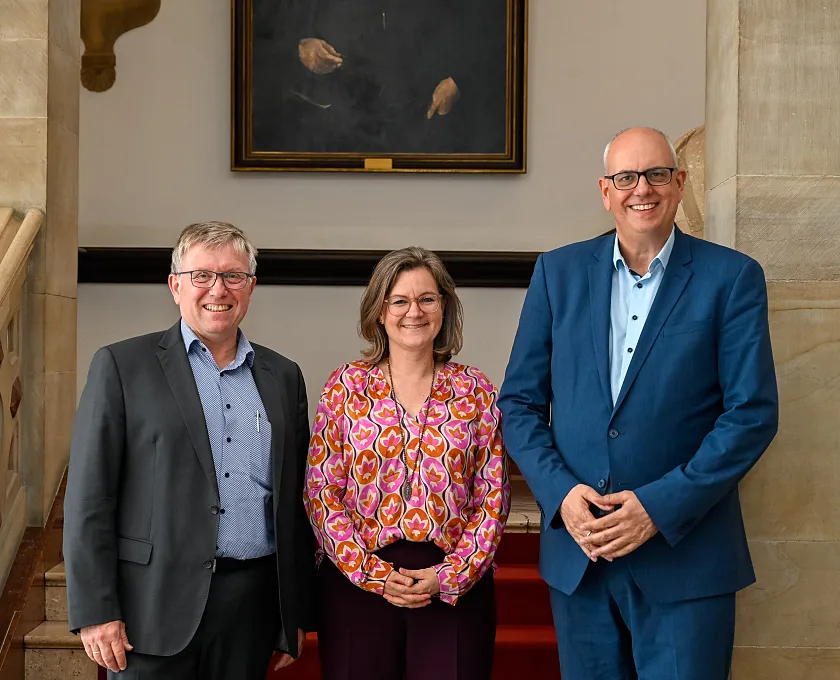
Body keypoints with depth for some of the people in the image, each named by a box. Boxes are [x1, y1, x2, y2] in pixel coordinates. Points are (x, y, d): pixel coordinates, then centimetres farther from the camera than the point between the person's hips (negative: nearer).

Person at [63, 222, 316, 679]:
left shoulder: (283, 376, 11)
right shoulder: (121, 366, -1)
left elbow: (296, 503, 13)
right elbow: (89, 499, -4)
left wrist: (298, 613, 11)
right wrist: (95, 611, -10)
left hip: (252, 604, 3)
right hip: (155, 605, -3)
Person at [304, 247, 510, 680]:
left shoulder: (476, 392, 4)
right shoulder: (346, 386, 2)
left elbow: (493, 496, 2)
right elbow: (321, 491, -1)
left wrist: (452, 574, -8)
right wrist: (372, 572, -9)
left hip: (455, 587, 1)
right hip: (357, 585, 0)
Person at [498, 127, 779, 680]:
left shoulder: (733, 277, -2)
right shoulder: (558, 272, 6)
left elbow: (754, 412, -6)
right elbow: (519, 402, 6)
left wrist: (661, 507, -14)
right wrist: (560, 493, -9)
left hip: (684, 552, -2)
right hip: (576, 549, 3)